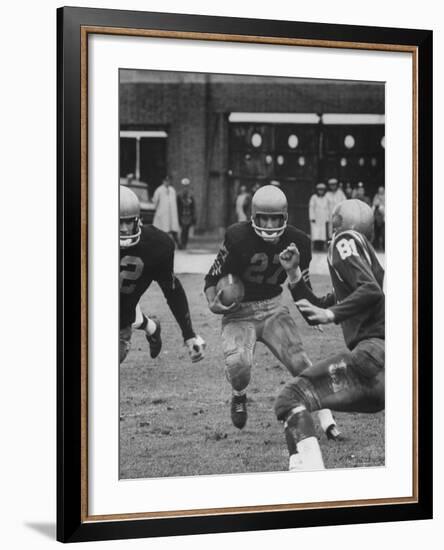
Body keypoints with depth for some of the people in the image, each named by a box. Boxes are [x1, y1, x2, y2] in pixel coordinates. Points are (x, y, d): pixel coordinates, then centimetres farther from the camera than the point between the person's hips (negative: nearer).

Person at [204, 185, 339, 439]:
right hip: (239, 313, -2)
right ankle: (239, 396, 9)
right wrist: (213, 302, -24)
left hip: (273, 308, 3)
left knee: (298, 358, -19)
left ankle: (327, 419, -10)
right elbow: (214, 277, -6)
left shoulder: (297, 242, -6)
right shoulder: (238, 237, -17)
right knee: (238, 363, -27)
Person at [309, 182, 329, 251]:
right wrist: (312, 218, -9)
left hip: (323, 219, 4)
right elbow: (311, 208, -2)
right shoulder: (314, 197, -1)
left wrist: (327, 219, 12)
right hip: (315, 219, -4)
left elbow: (326, 209, 17)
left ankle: (321, 245, 0)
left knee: (323, 232, -1)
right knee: (315, 232, -12)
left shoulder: (326, 199, 12)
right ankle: (315, 245, -12)